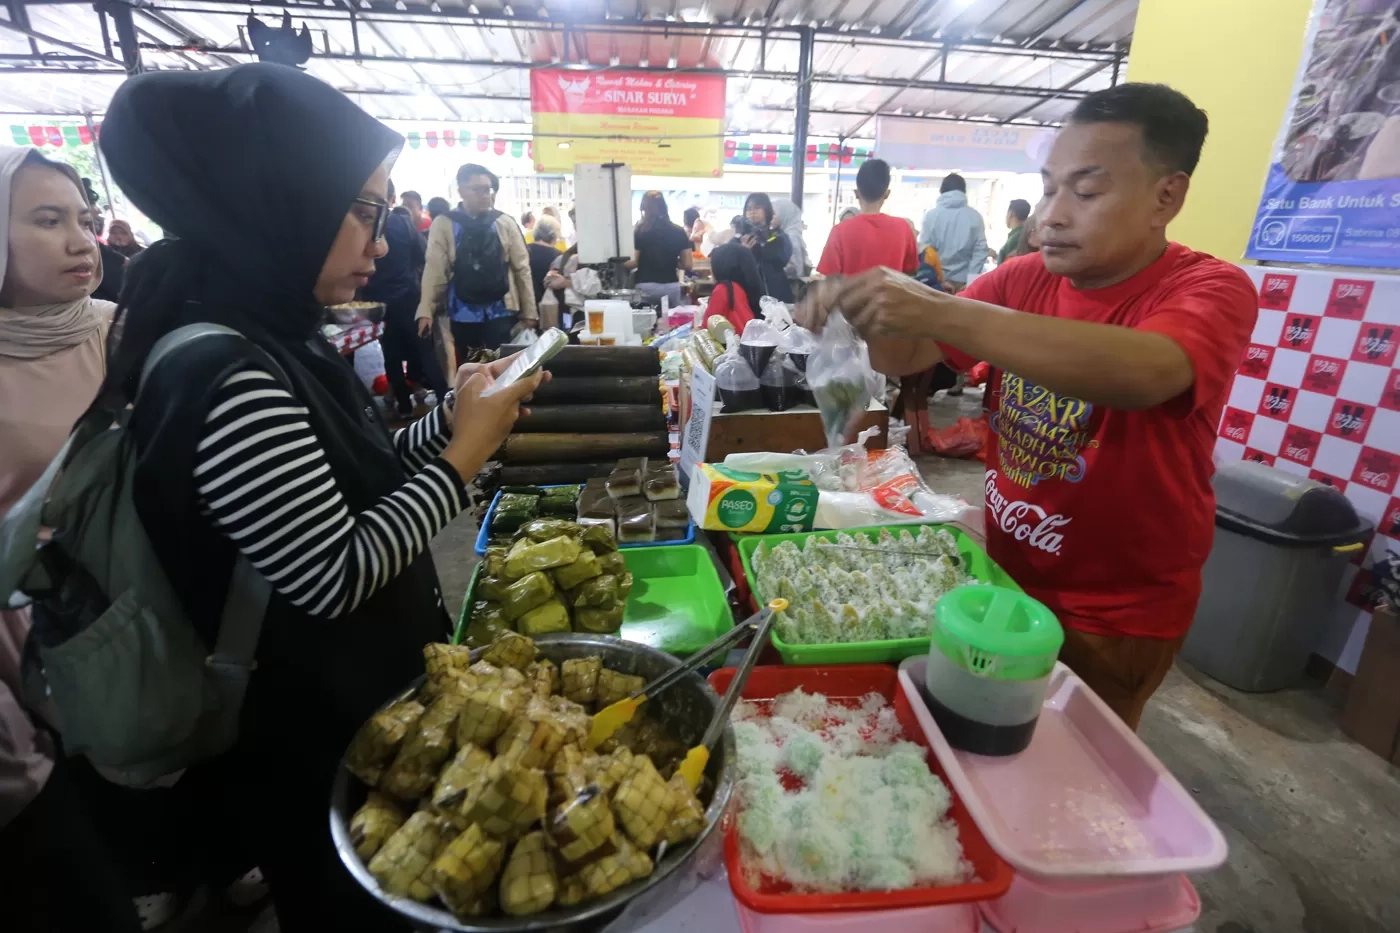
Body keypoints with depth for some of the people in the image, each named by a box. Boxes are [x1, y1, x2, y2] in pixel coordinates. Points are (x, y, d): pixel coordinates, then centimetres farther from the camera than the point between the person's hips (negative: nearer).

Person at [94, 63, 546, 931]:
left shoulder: (272, 341, 1)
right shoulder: (226, 379, -29)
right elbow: (334, 578, -29)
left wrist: (455, 414, -3)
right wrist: (464, 455, -22)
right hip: (314, 750, -8)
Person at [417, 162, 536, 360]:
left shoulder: (505, 223, 4)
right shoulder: (443, 224, 1)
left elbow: (521, 269, 4)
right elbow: (434, 270, -4)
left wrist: (528, 311, 2)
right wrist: (426, 311, -13)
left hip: (500, 312, 0)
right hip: (464, 313, 0)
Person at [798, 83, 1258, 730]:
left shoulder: (1211, 290, -18)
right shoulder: (1022, 280, -3)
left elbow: (1143, 374, -39)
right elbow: (908, 356, -4)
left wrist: (940, 309, -45)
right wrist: (867, 313, -27)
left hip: (1117, 615, -4)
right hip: (1006, 574, 5)